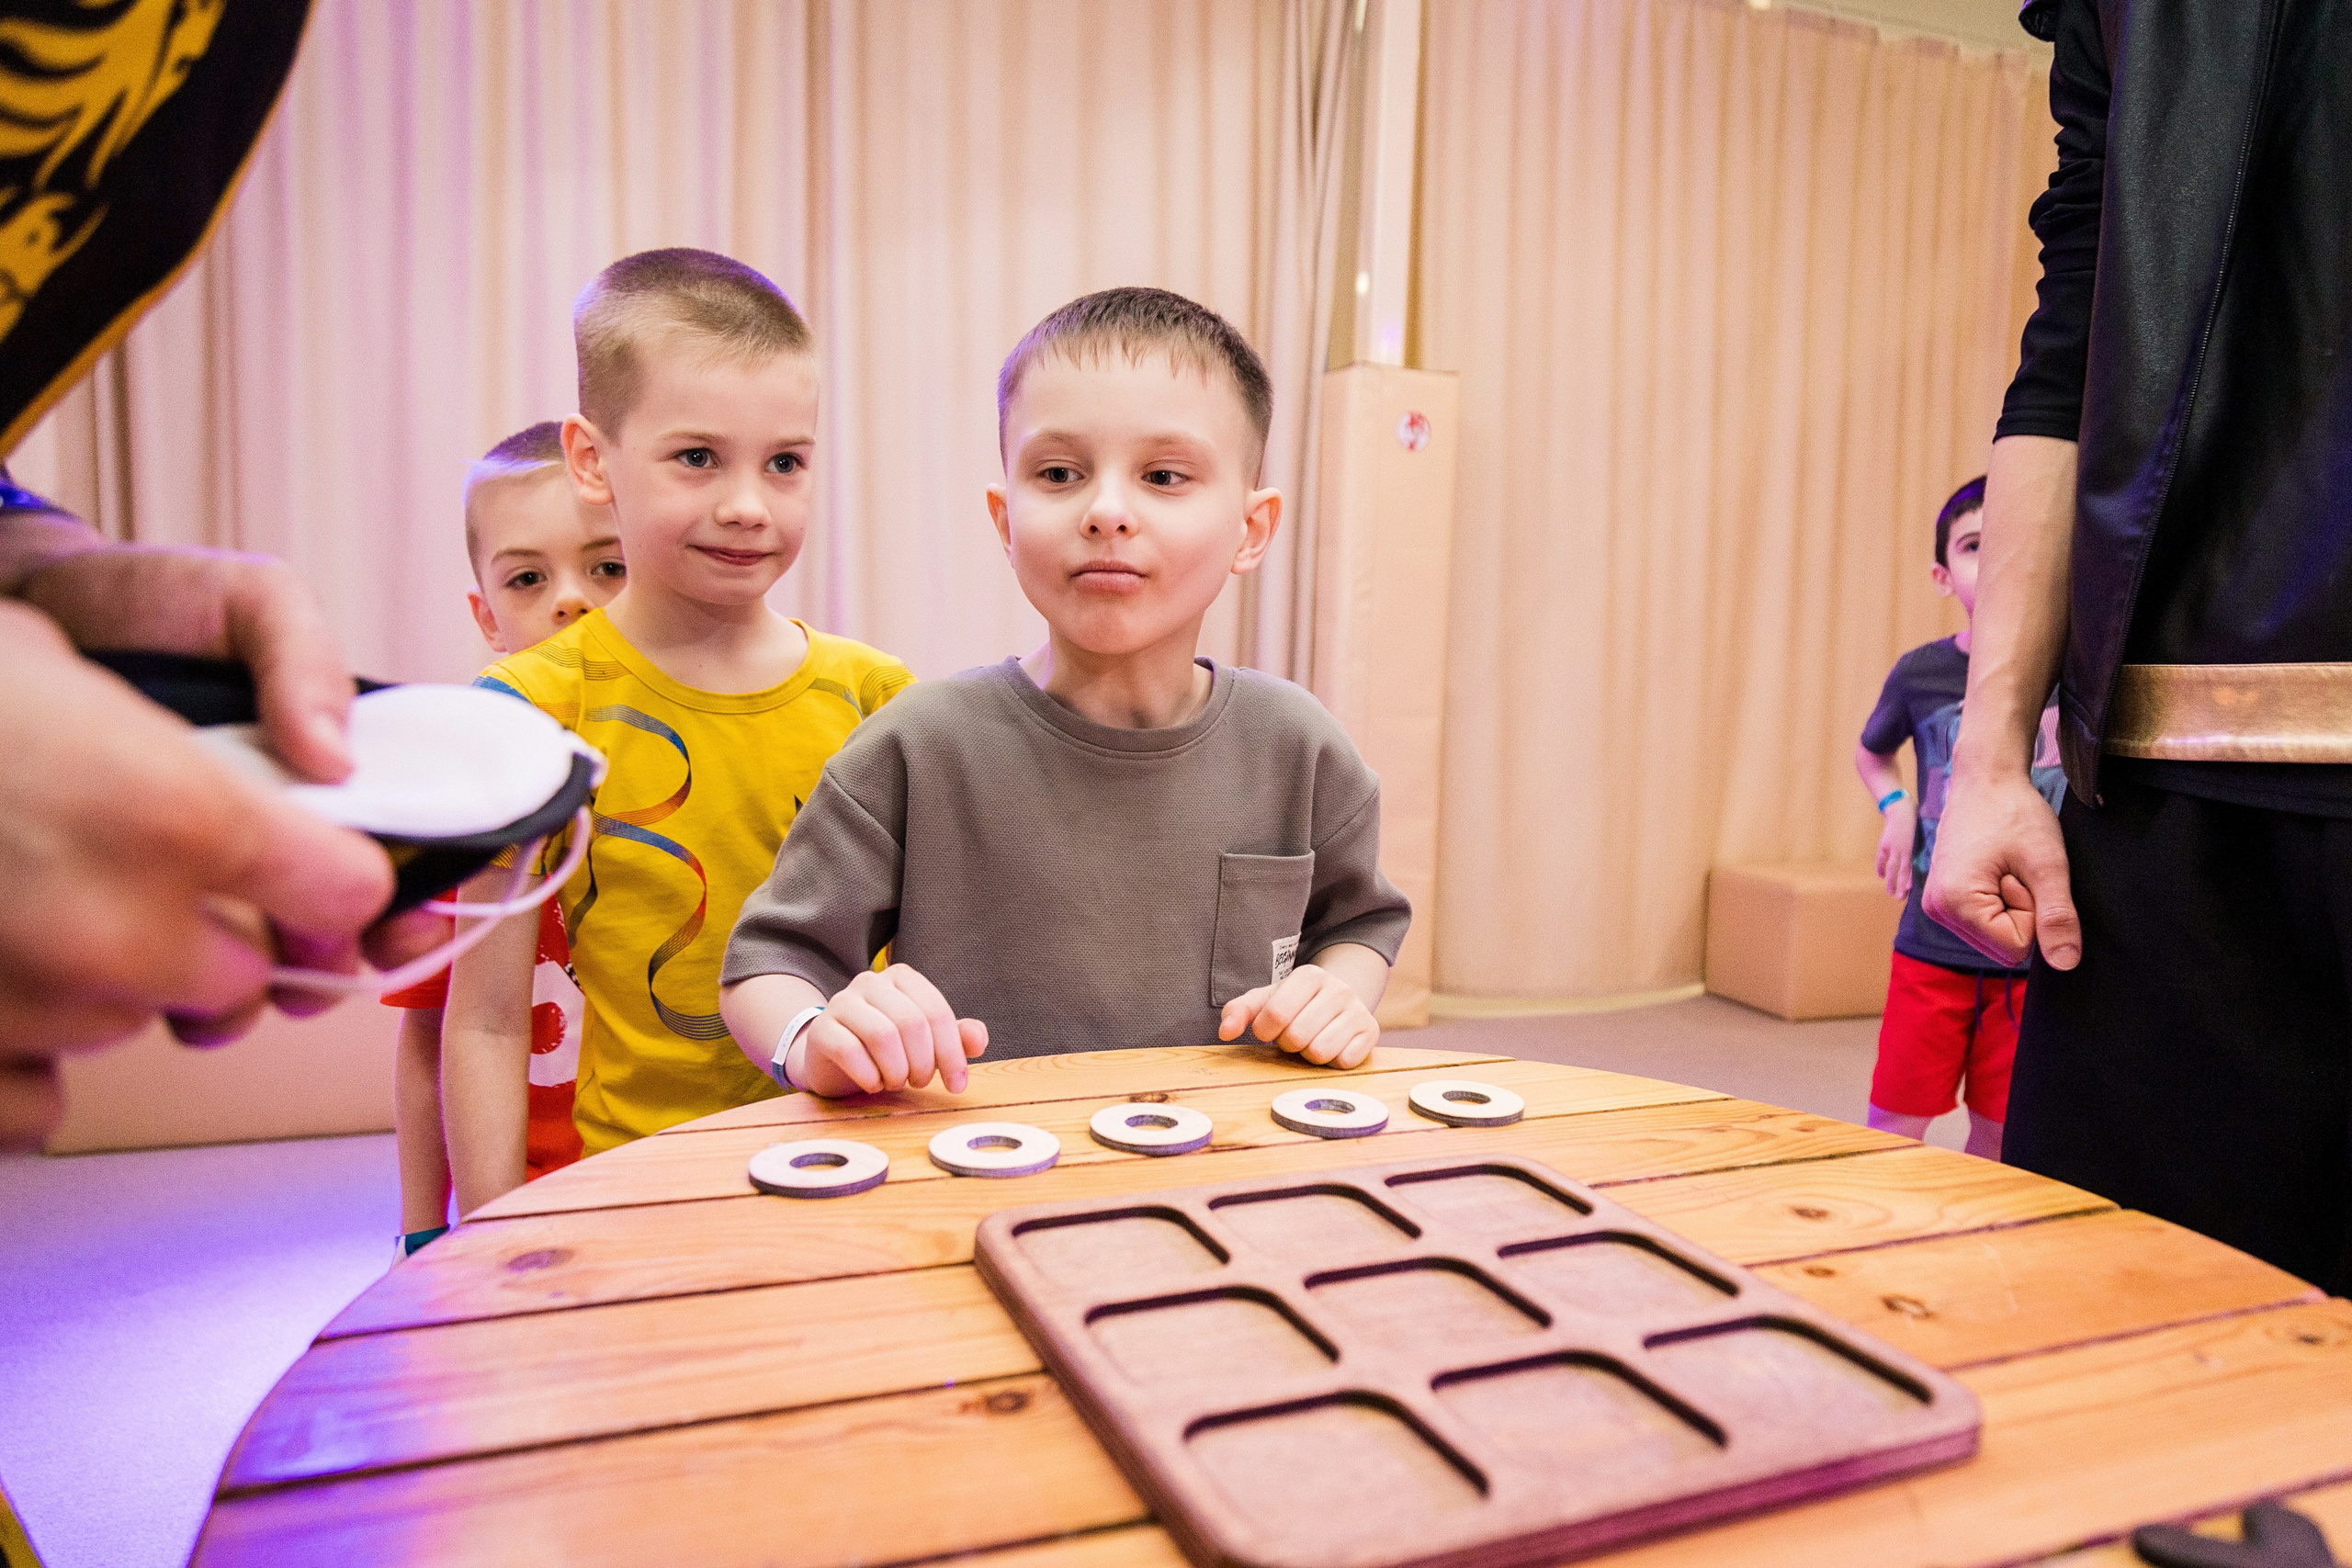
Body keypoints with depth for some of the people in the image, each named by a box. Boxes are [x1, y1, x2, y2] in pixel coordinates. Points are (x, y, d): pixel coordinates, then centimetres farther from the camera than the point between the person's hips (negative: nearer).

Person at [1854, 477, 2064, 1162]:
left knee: (1998, 1137, 12)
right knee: (1892, 1131, 2)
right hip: (1932, 945, 0)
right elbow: (1871, 752, 18)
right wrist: (1895, 805, -1)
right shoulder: (1921, 672, -2)